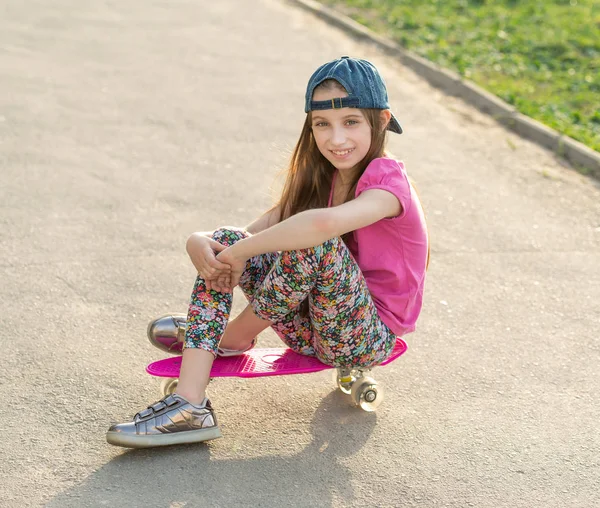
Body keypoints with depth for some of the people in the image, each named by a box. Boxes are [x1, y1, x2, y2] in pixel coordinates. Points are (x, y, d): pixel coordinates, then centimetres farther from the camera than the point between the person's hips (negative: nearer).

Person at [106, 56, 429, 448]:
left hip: (368, 338, -7)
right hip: (313, 324, 8)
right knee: (224, 242, -9)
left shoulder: (387, 180, -19)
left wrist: (240, 251, -30)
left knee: (316, 244, -34)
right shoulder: (318, 177, 7)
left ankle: (235, 336, -6)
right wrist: (201, 242, -23)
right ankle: (189, 405, -20)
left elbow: (326, 222, -41)